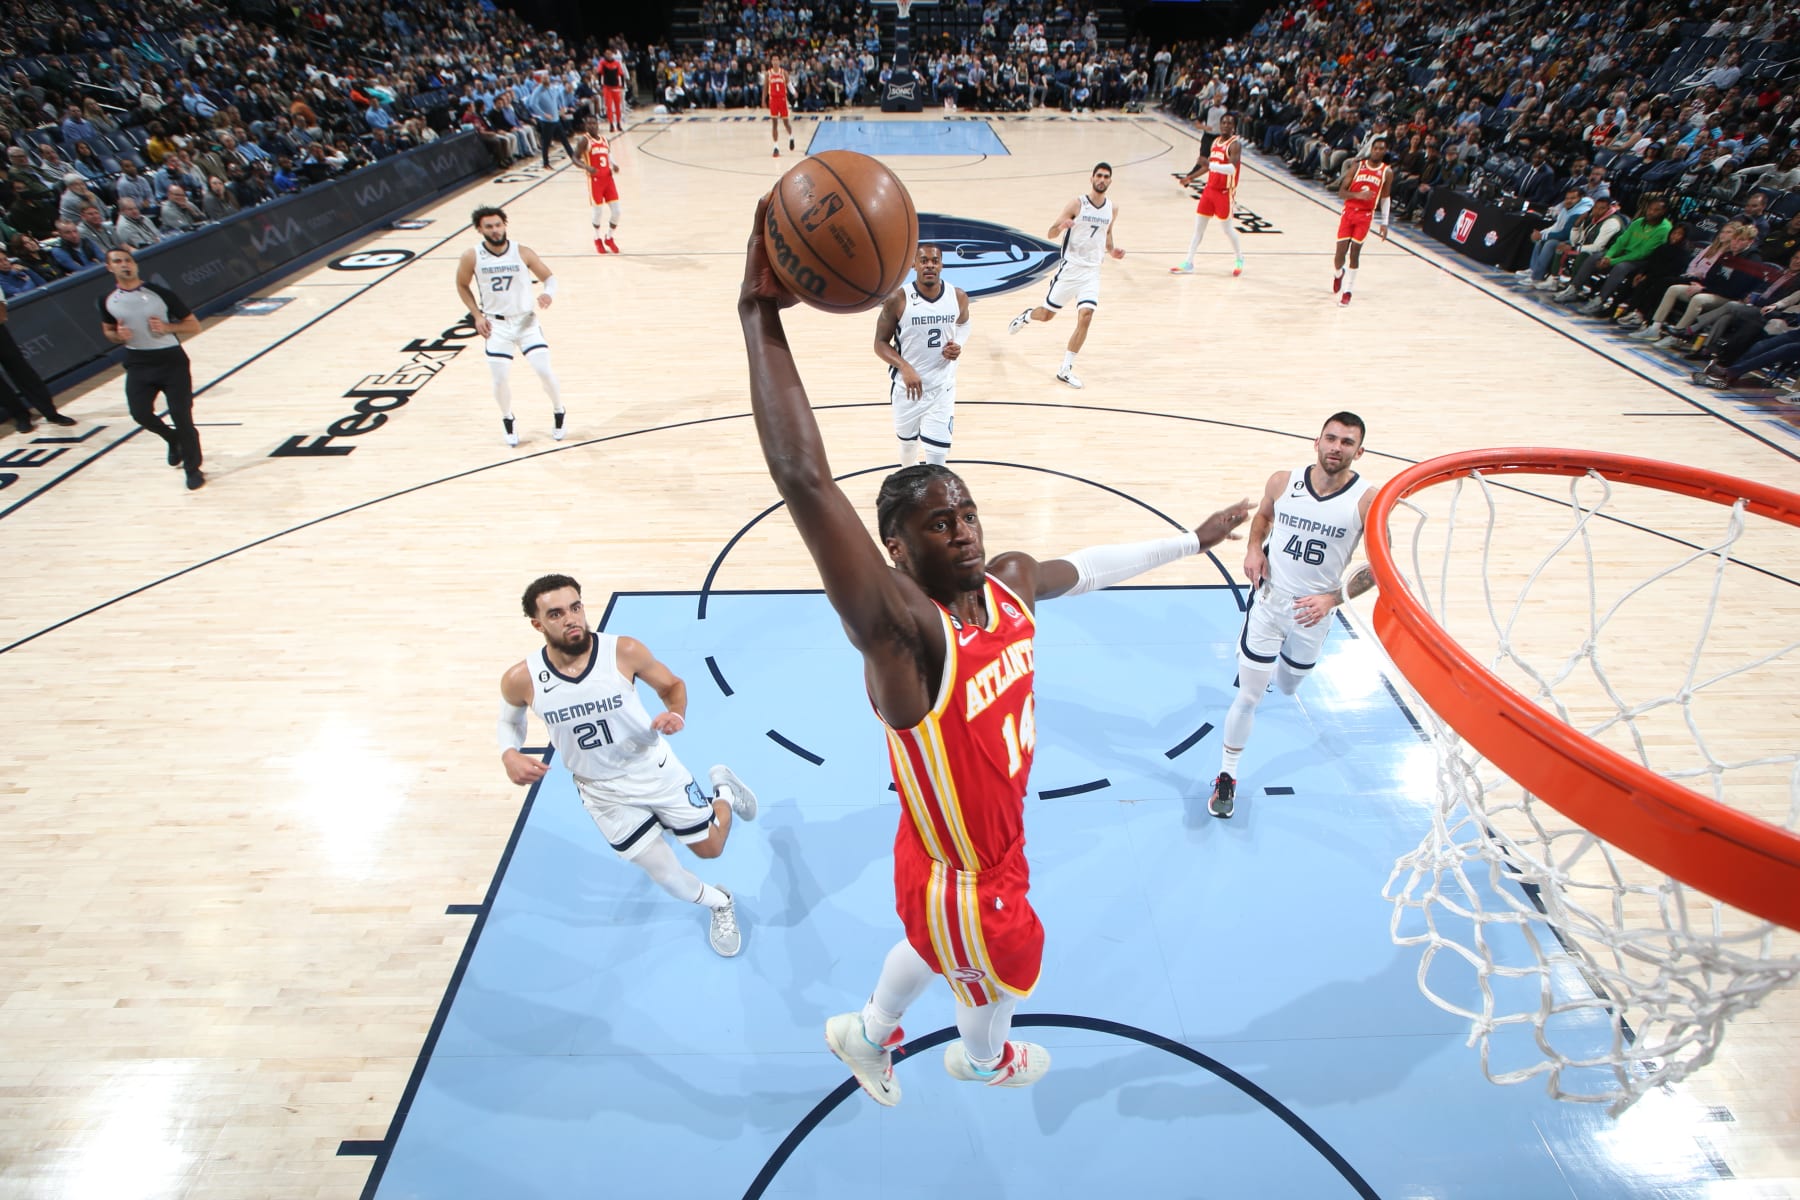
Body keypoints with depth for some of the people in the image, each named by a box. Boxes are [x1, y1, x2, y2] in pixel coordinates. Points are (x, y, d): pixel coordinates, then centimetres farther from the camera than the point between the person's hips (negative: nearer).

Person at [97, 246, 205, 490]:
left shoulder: (160, 293, -7)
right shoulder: (107, 300, 3)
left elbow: (194, 325, -4)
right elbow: (108, 331, 17)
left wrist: (167, 327, -21)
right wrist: (118, 336, -7)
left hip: (171, 360, -4)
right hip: (138, 363, 4)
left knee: (181, 415, -5)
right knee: (140, 413, -3)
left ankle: (193, 468, 9)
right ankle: (174, 440, 31)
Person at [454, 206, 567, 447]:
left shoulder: (522, 252, -9)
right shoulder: (472, 257, -7)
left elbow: (548, 276, -1)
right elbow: (462, 286, 8)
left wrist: (549, 293, -23)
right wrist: (477, 315, -2)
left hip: (526, 321, 0)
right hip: (496, 325, 0)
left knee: (545, 371, -11)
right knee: (500, 379, -3)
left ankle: (559, 412, 17)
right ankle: (507, 420, 25)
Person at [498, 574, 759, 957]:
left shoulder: (625, 651, -23)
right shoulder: (521, 680, -18)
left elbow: (672, 685, -6)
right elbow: (510, 718, 6)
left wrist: (677, 715, -28)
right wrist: (509, 754, -15)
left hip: (654, 767, -1)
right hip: (602, 791, 1)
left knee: (711, 848, 10)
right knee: (663, 872, 7)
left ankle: (725, 790, 44)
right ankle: (720, 905, 39)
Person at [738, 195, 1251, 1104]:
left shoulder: (1008, 583, -13)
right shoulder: (901, 628, -37)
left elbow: (1088, 567, 9)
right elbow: (804, 481, -50)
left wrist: (1191, 540, 20)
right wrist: (760, 315, -52)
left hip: (994, 843, 7)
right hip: (962, 878, -6)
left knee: (937, 944, 34)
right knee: (1006, 975, 26)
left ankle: (869, 1034, 67)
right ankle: (984, 1060, 64)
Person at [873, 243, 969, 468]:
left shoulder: (958, 297, -7)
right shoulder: (898, 299, -16)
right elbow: (880, 343, -10)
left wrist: (959, 345, -8)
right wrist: (904, 367, -27)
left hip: (942, 387, 1)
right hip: (907, 386, 0)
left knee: (937, 452, -5)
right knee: (908, 442, 21)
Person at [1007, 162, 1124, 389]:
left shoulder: (1113, 209, 6)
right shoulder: (1077, 204, -7)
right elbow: (1050, 233, -7)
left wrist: (1112, 250, 2)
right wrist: (1061, 226, -30)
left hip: (1092, 271, 3)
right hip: (1070, 268, -3)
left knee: (1085, 318, -14)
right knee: (1047, 314, 7)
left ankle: (1065, 370, -5)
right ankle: (1026, 315, 46)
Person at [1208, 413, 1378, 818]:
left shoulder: (1367, 500, -15)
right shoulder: (1283, 481, -9)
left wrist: (1333, 598, -21)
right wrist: (1254, 548, -7)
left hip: (1312, 613, 1)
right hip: (1268, 602, 0)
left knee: (1288, 688, 22)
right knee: (1249, 696, 1)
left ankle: (1279, 664, 61)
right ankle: (1227, 777, 17)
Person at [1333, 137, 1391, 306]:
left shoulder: (1387, 173, 3)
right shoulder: (1358, 166, 1)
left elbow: (1384, 198, 11)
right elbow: (1341, 192, -2)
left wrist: (1384, 223, 5)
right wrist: (1358, 195, -21)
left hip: (1366, 215, 0)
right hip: (1349, 211, 0)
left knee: (1355, 252, -8)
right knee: (1341, 251, -4)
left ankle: (1347, 290, -2)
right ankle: (1338, 274, 31)